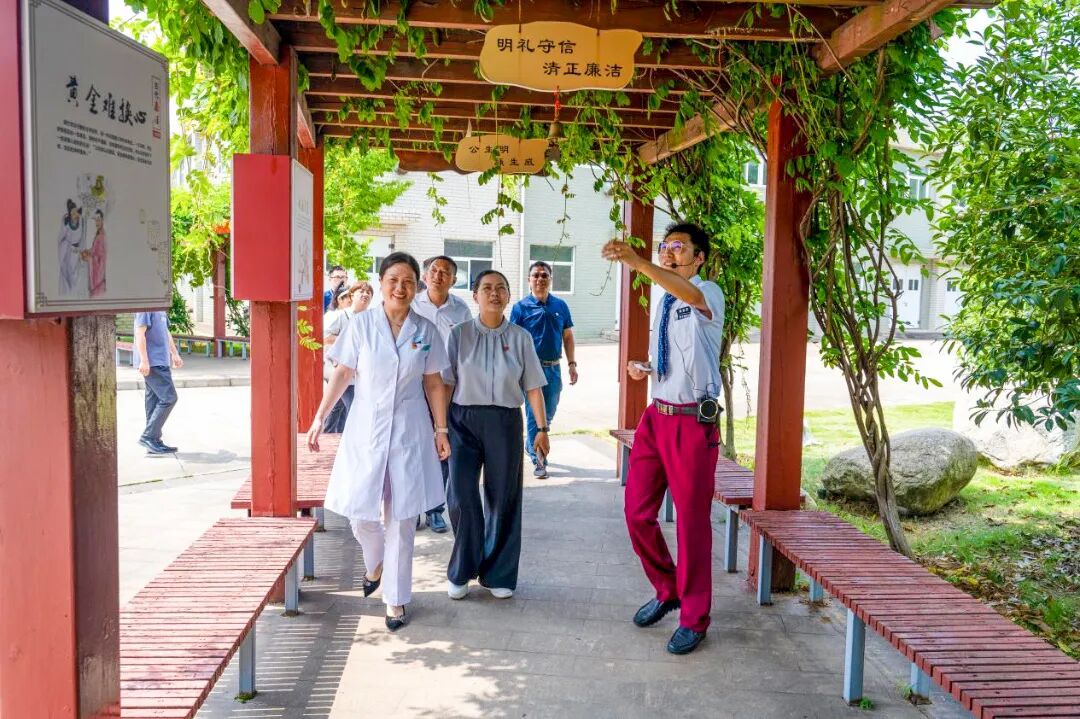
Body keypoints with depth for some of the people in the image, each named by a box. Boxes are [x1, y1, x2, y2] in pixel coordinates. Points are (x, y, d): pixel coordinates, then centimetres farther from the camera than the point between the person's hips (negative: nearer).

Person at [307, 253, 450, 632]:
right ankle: (376, 564, 37)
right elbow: (342, 374, 3)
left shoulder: (425, 331, 2)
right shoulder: (361, 324, -1)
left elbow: (434, 383, 7)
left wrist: (441, 429, 5)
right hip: (365, 430, 0)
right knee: (359, 513, 2)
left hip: (409, 433, 0)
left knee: (401, 519, 4)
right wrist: (319, 418, 0)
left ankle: (395, 599, 19)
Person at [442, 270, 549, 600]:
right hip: (464, 419, -1)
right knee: (461, 496, -6)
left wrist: (542, 428, 3)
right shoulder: (459, 334, 2)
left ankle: (498, 574, 23)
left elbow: (533, 387, 6)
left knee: (503, 498, 6)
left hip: (505, 422, 1)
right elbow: (445, 383, 2)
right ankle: (461, 571, 15)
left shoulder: (520, 337, 4)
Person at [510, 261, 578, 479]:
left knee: (548, 415, 15)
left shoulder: (560, 306, 6)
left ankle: (531, 445, 37)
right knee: (534, 415, -1)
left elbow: (568, 337, 12)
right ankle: (538, 460, 6)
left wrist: (571, 364, 5)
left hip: (553, 368, 4)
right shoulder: (521, 307, -4)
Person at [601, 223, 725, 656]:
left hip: (692, 422, -7)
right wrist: (644, 368, 4)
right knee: (637, 512, 10)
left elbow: (690, 294, -35)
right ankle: (666, 590, 34)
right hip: (655, 416, 7)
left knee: (691, 520, 3)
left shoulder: (709, 294, -8)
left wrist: (637, 263, -48)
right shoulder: (663, 303, 15)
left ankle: (694, 618, 21)